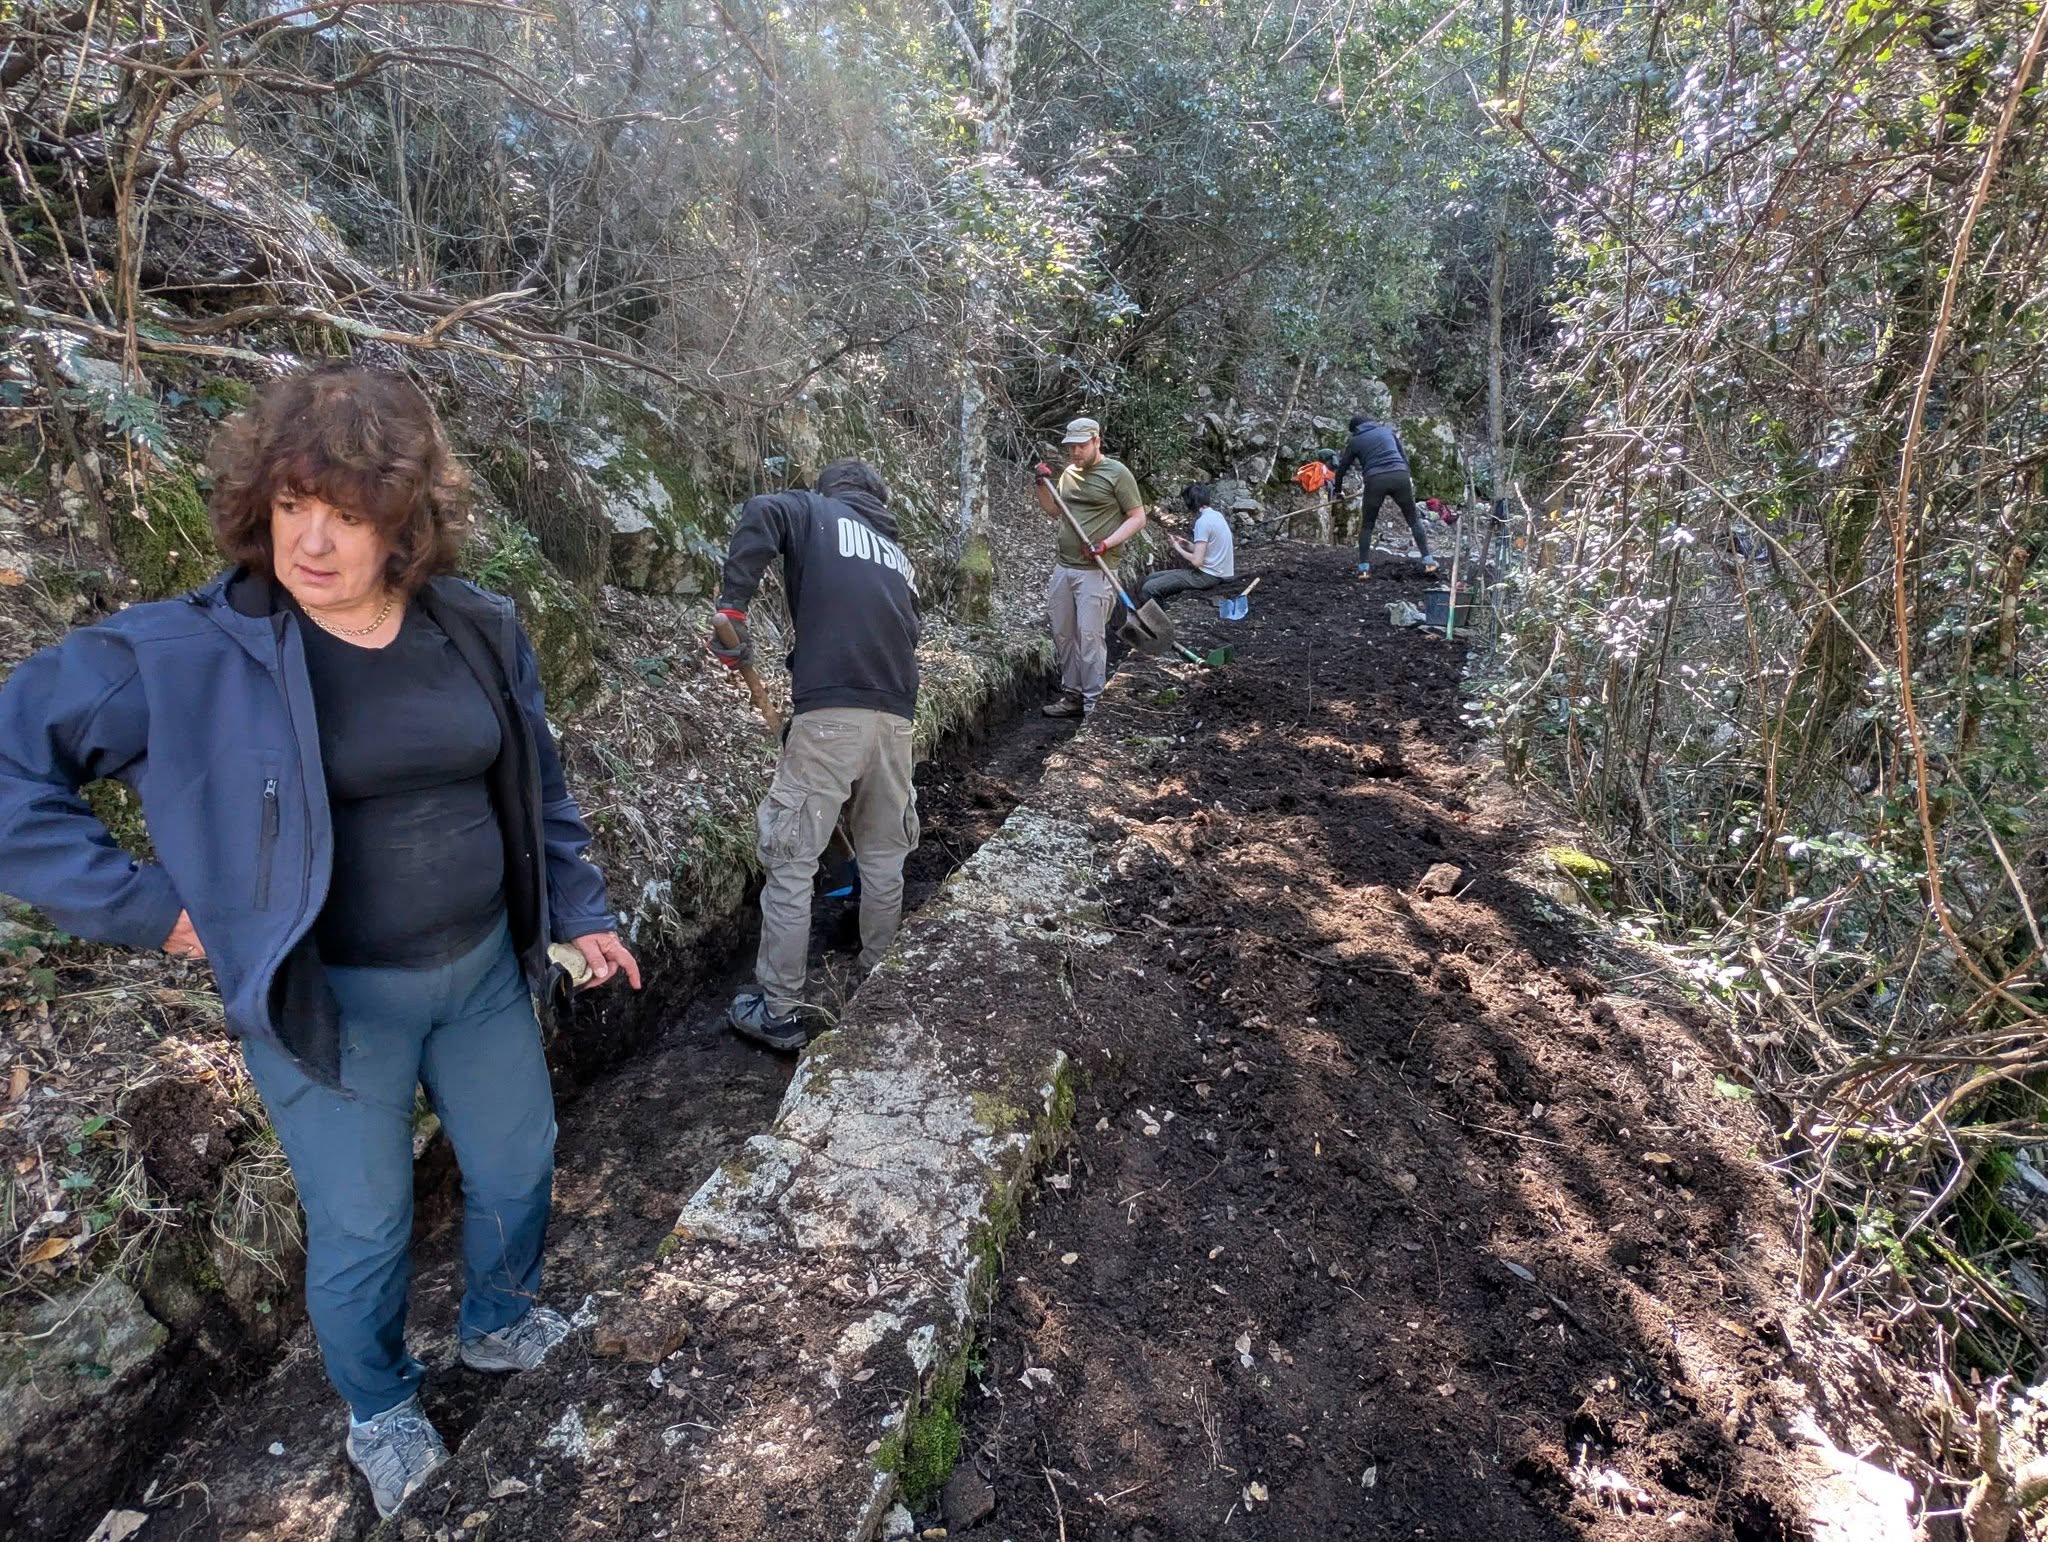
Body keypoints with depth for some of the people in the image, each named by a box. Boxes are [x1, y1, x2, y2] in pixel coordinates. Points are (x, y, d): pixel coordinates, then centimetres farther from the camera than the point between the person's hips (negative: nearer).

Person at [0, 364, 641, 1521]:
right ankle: (382, 1409, 47)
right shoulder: (189, 654, -18)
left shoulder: (479, 630, -7)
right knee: (362, 1231, 16)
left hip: (484, 969, 4)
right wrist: (141, 904, -15)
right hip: (332, 998, -3)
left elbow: (538, 785, 5)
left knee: (519, 1165, 22)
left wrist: (579, 908, 9)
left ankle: (500, 1326, 54)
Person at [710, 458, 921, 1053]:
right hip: (897, 717, 6)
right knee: (884, 858, 18)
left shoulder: (816, 512, 13)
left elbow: (761, 514, -10)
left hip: (830, 713, -5)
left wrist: (732, 607, -8)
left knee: (790, 863, 3)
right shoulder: (898, 554, 28)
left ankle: (779, 1013, 11)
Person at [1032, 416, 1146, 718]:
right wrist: (1043, 485, 8)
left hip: (1094, 571, -7)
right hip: (1063, 567, 7)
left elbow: (1137, 518, -7)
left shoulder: (1117, 473, -6)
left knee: (1090, 637, -6)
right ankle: (1072, 693, 22)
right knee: (1063, 634, 10)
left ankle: (1093, 703, 1)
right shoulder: (1068, 472, 14)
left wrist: (1105, 545, -17)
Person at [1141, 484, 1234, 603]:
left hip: (1208, 575, -10)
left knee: (1149, 588, -18)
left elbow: (1197, 561, -22)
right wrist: (1186, 544, 10)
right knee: (1151, 579, 11)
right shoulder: (1216, 514, 11)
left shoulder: (1203, 521, -18)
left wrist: (1178, 548, -6)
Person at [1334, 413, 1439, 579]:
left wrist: (1338, 490, 37)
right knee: (1414, 519, 12)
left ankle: (1364, 568, 6)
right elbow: (1403, 454, 25)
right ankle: (1428, 561, 10)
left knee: (1367, 525, 13)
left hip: (1375, 480, -2)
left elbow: (1342, 468, 23)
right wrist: (1408, 476, 34)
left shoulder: (1355, 441, 17)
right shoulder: (1387, 430, 23)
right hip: (1400, 476, 2)